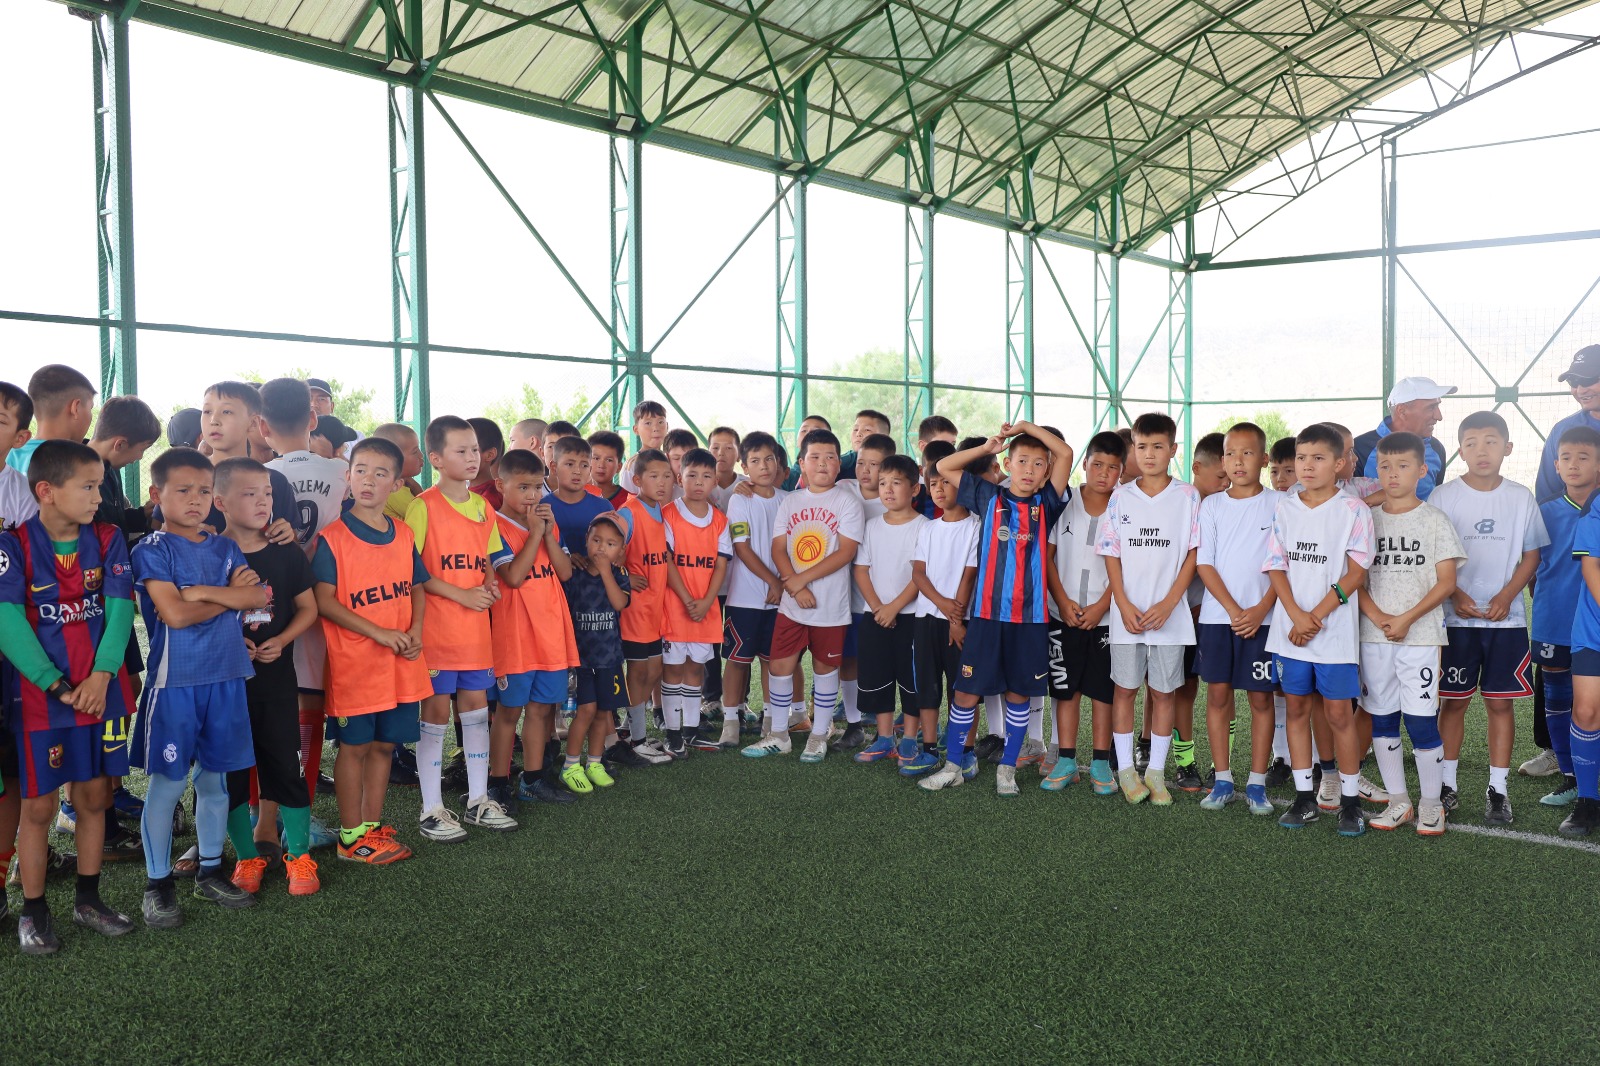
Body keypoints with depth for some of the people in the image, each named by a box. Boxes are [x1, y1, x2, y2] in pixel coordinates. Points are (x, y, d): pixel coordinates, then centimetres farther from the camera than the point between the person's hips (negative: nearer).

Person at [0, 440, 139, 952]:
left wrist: (101, 675, -17)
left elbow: (120, 609, -5)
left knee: (94, 796, 12)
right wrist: (57, 685, -18)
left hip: (101, 693, 4)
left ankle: (88, 899, 27)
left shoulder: (108, 539, 2)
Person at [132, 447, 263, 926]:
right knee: (167, 782, 2)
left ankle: (210, 871, 26)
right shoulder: (151, 550, -5)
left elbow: (259, 595, -5)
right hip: (174, 680, -5)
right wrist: (231, 595, -5)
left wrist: (203, 590, -14)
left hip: (226, 677, 5)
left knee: (216, 777, 13)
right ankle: (158, 882, 15)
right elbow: (174, 614, -16)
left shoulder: (225, 548, 10)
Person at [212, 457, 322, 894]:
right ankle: (248, 855, 22)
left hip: (276, 677, 1)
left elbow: (308, 608, 7)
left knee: (287, 766, 3)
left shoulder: (287, 554, 2)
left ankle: (299, 855, 16)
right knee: (232, 771, 7)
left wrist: (280, 641, -9)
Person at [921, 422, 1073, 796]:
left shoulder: (1046, 505, 7)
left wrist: (1027, 427, -2)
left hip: (1031, 615, 1)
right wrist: (987, 447, 4)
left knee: (1019, 694, 8)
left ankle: (1007, 769, 22)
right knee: (967, 692, 2)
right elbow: (944, 467, 9)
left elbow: (1066, 454, -3)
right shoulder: (989, 497, 7)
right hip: (987, 613, -1)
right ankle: (953, 765, 15)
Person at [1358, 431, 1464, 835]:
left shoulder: (1434, 521, 1)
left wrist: (1407, 619, -14)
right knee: (1382, 721, 8)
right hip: (1374, 636, 3)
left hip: (1420, 635, -3)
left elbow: (1446, 582, -4)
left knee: (1421, 719, -4)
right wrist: (1378, 618, -12)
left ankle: (1431, 804, 11)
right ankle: (1398, 801, 20)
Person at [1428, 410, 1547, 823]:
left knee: (1500, 702, 5)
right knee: (1453, 701, 4)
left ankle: (1497, 789, 14)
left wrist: (1507, 595, -9)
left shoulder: (1521, 498, 3)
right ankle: (1447, 784, 14)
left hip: (1506, 618, 1)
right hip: (1456, 618, -1)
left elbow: (1531, 554, 6)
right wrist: (1454, 594, -14)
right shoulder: (1443, 496, -2)